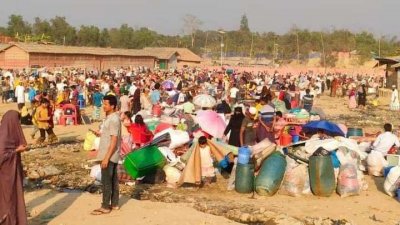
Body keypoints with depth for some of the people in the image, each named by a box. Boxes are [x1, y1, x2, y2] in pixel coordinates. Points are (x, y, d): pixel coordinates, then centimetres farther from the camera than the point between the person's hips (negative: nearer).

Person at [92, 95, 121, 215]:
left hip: (109, 155, -10)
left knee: (106, 181, -3)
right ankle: (114, 204, 22)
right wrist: (99, 133, 5)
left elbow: (114, 140, -23)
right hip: (111, 155, 10)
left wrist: (106, 157, -23)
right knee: (113, 180, 14)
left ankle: (105, 207, 5)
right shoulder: (110, 117, 11)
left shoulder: (113, 119, -20)